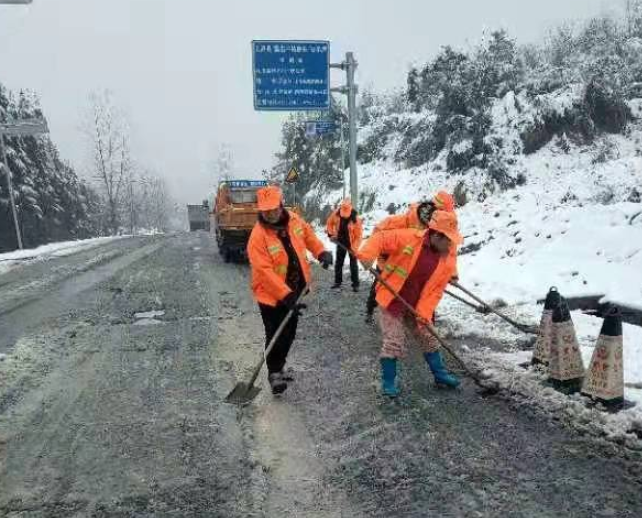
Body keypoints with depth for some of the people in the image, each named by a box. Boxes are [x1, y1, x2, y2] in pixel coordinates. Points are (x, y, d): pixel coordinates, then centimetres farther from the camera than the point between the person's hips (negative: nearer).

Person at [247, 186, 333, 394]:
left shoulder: (294, 220, -6)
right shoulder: (258, 236, -25)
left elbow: (308, 235, 16)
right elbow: (264, 272, -28)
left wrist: (321, 252, 0)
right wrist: (286, 296, -32)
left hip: (295, 290, 7)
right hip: (272, 295, -6)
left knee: (290, 333, 19)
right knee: (277, 336, -2)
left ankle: (279, 367, 39)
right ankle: (274, 373, 20)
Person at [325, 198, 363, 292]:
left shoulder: (355, 218, -24)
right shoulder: (336, 214, -14)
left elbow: (359, 235, -20)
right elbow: (329, 223, 7)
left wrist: (354, 247, -25)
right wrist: (331, 234, -1)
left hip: (351, 244, -4)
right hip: (340, 242, 4)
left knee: (353, 264, 1)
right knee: (338, 263, 11)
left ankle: (355, 284, 8)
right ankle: (337, 282, 23)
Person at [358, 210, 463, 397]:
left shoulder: (448, 261, -8)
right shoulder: (408, 238, -21)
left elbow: (436, 290, -7)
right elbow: (380, 239, -16)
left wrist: (424, 314, -16)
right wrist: (367, 254, -34)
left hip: (415, 306, 5)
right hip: (391, 301, -5)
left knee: (429, 339, 15)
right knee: (394, 343, -4)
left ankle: (440, 373, 34)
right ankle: (388, 382, 13)